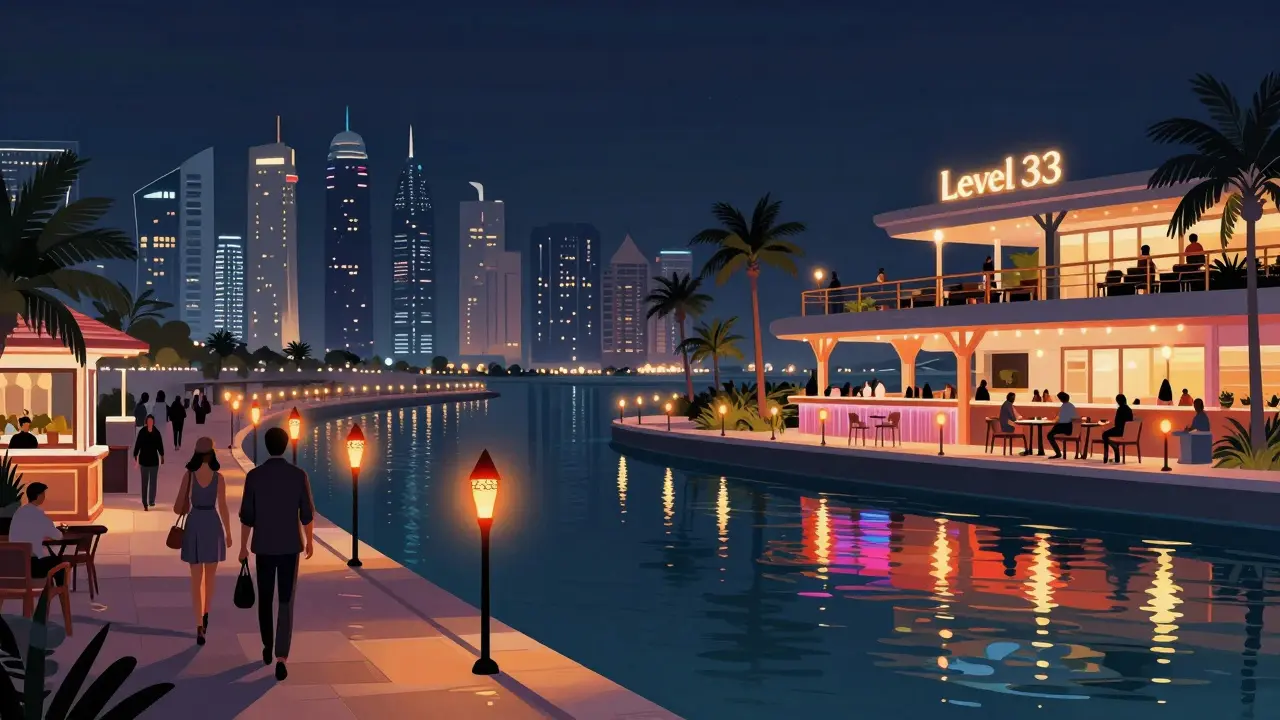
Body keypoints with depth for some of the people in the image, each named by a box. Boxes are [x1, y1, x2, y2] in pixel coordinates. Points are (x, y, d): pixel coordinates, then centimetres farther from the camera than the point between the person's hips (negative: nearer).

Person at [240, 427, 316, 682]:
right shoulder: (299, 475, -9)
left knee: (265, 597, 21)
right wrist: (309, 541, 13)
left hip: (263, 546, 1)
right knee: (286, 602, 0)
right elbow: (306, 514, -3)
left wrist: (243, 547, 6)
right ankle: (281, 659, -11)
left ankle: (268, 648, 36)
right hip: (290, 546, -1)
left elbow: (246, 516, -6)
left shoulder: (254, 476, -9)